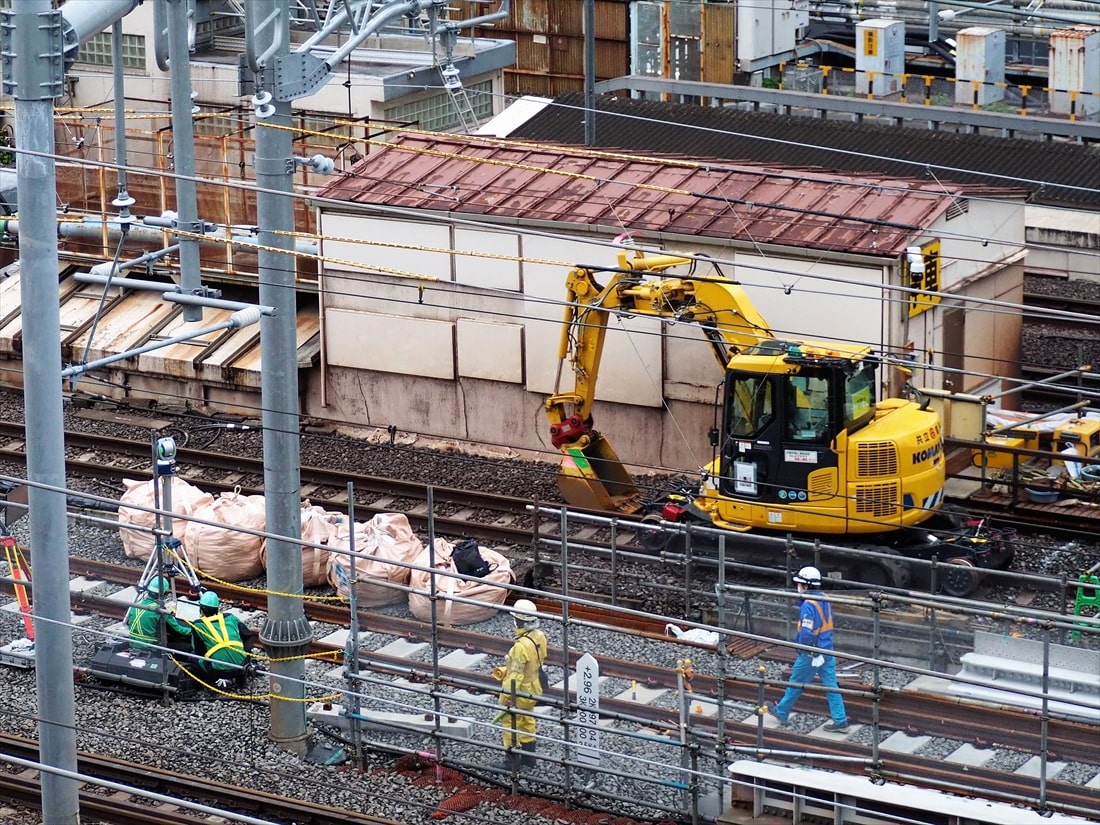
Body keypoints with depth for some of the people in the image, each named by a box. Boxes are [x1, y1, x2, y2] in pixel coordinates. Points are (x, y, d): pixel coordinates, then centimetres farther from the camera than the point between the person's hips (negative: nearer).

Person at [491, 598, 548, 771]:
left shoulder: (522, 645, -32)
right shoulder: (540, 637, -5)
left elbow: (516, 674, -27)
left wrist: (505, 697, -20)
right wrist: (504, 671, 8)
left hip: (518, 693, -8)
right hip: (533, 690, 8)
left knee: (511, 724, 8)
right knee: (527, 723, 23)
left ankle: (513, 761, 17)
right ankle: (529, 758, 34)